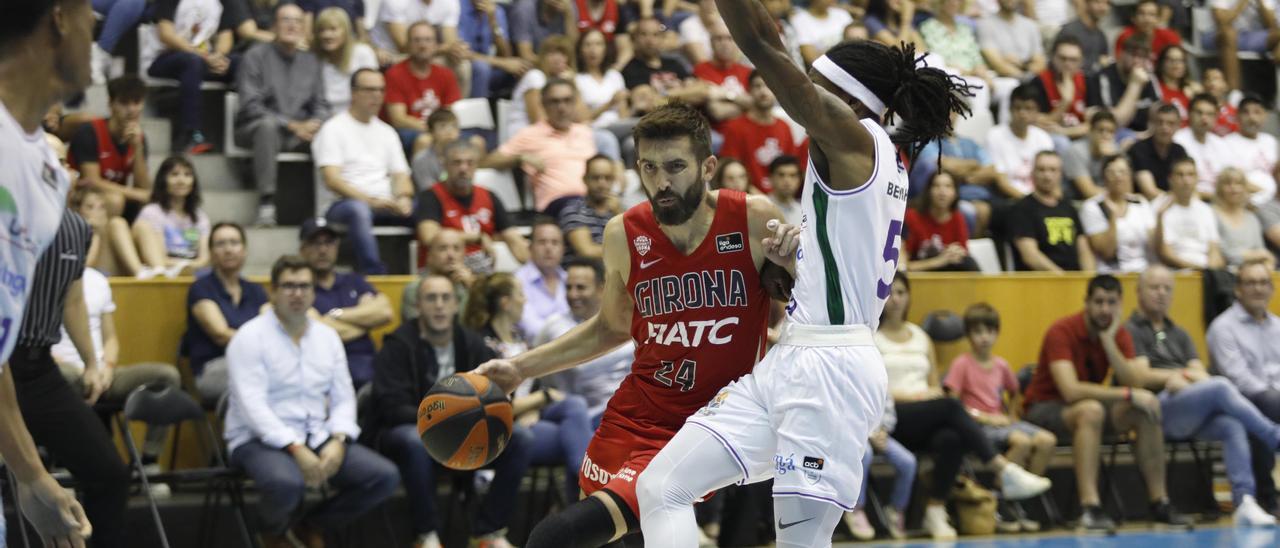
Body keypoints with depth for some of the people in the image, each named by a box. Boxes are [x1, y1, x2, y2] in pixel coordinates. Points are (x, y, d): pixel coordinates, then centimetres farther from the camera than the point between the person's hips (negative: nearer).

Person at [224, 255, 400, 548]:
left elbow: (343, 398, 10)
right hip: (260, 440, -6)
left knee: (385, 476, -14)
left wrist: (338, 441, -11)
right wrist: (296, 449, -25)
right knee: (287, 483, -39)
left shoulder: (327, 336, 12)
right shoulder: (250, 337, -7)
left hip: (317, 437, 6)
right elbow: (252, 404, -16)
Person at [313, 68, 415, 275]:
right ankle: (375, 275, -47)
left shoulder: (386, 132, 24)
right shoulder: (333, 129, 5)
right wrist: (370, 200, -18)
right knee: (358, 210, -41)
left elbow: (400, 174, 18)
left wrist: (404, 199, -7)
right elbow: (332, 180, -7)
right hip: (345, 203, -5)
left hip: (385, 205, 5)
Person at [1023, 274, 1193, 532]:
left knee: (1149, 408, -14)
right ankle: (1090, 509, -42)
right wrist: (1128, 394, -32)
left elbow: (1134, 383, -16)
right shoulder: (1062, 332, -22)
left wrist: (1108, 341, -24)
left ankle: (1159, 502, -9)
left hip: (1087, 406, 7)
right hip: (1044, 408, -7)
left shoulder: (1119, 334, -3)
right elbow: (1071, 390, -33)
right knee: (1091, 409, -38)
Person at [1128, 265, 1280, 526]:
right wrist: (1185, 374, 0)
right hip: (1160, 408, -6)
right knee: (1221, 387, -31)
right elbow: (1141, 376, -4)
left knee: (1232, 425, -30)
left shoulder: (1178, 334, 29)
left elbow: (1201, 374, 15)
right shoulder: (1130, 331, 10)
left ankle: (1244, 502, -41)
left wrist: (1181, 379, -8)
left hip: (1193, 414, 6)